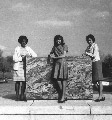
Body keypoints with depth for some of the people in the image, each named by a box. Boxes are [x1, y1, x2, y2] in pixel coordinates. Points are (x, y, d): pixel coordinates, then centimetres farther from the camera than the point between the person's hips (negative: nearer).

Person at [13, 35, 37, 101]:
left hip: (26, 67, 2)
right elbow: (14, 58, -2)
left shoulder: (28, 49, 13)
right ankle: (17, 96, 2)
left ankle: (22, 96, 5)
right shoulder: (17, 49, 6)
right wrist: (22, 58, -11)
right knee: (18, 81, -3)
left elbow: (35, 55, 6)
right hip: (18, 67, -2)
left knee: (24, 81, -2)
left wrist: (29, 56, -11)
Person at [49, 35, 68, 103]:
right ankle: (64, 96, 6)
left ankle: (63, 97, -4)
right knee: (57, 79, -6)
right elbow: (51, 54, 16)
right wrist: (52, 55, -7)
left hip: (62, 63, -4)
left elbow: (64, 55, -3)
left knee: (63, 79, -6)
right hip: (56, 63, 4)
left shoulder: (64, 46, 6)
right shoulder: (54, 47, 19)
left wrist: (55, 57, -6)